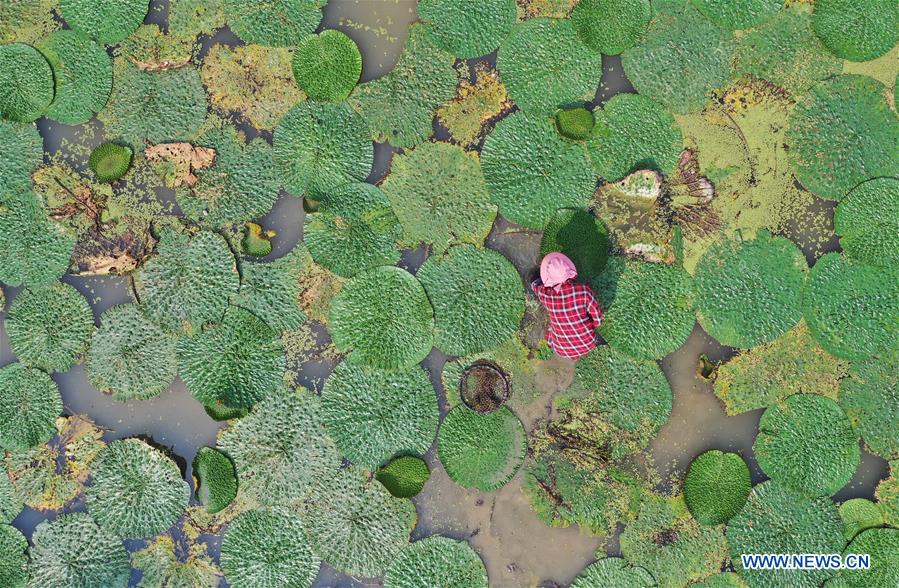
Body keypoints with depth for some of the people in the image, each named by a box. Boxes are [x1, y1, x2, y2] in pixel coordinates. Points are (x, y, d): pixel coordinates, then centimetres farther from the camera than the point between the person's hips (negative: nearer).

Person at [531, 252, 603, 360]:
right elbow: (598, 320, -14)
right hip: (588, 344, 0)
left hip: (563, 350, 0)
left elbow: (535, 284, 3)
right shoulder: (583, 290, -26)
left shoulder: (545, 295, -22)